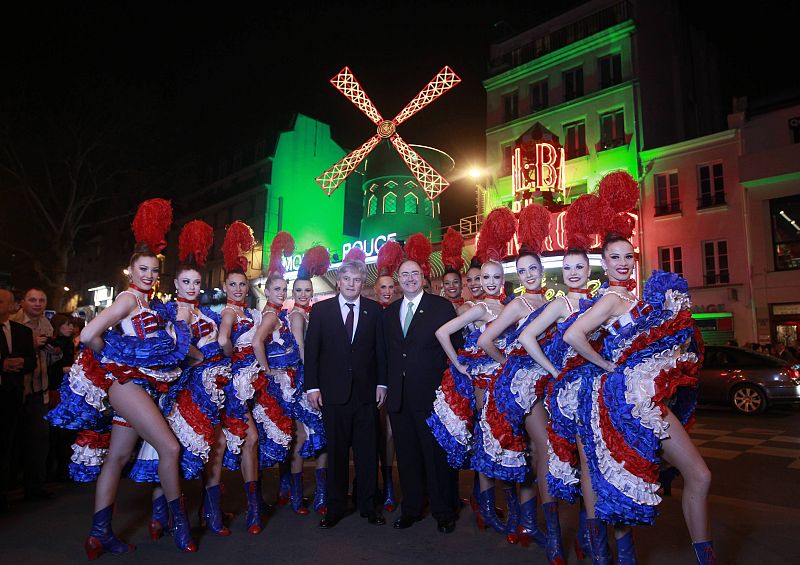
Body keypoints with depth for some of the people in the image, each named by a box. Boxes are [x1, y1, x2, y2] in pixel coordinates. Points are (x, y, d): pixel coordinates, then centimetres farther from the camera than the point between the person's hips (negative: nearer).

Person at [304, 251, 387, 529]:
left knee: (368, 449, 8)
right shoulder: (321, 310, 2)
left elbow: (381, 349, 6)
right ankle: (336, 506, 22)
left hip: (366, 391, 1)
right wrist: (312, 386, -4)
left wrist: (382, 383, 2)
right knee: (336, 450, 8)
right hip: (333, 391, -1)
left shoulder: (374, 310, 4)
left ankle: (368, 504, 22)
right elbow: (311, 350, 1)